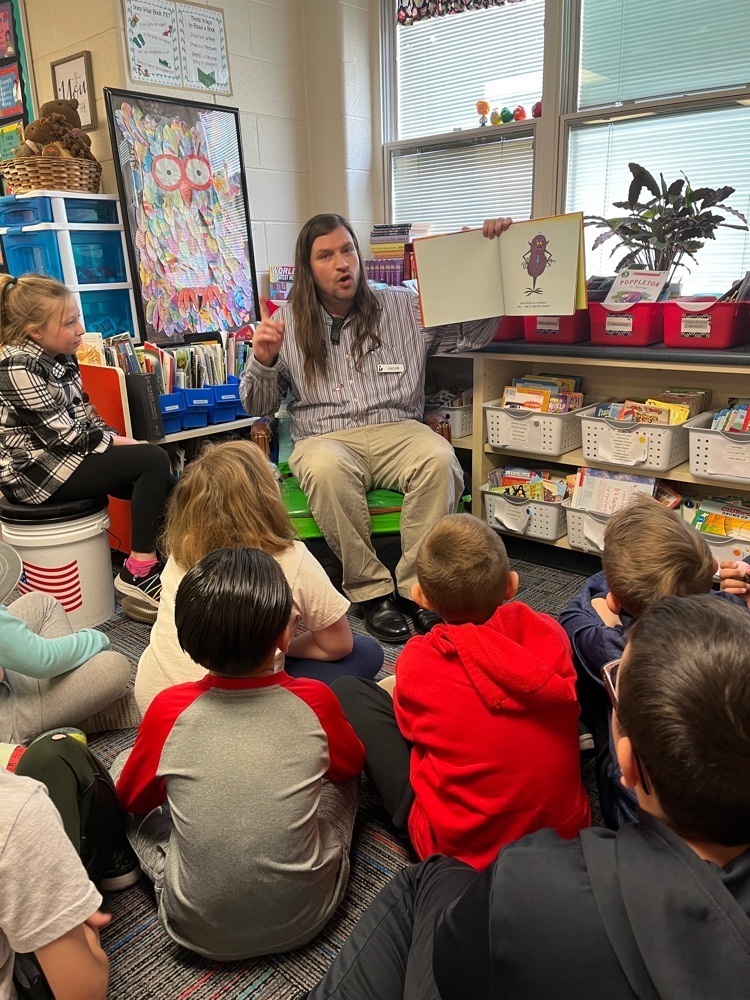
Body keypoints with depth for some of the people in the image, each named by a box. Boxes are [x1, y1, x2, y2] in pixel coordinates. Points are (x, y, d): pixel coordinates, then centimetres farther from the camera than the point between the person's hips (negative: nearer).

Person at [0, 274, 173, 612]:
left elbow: (83, 416, 11)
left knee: (158, 482, -2)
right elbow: (64, 435, -22)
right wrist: (123, 443, -12)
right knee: (154, 460, -18)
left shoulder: (62, 357, 6)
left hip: (62, 456, 9)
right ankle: (139, 572, -13)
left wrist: (126, 441, -4)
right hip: (35, 469, -9)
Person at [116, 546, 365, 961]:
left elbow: (131, 799, 2)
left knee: (121, 764, 14)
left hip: (199, 929, 0)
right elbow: (351, 766, 6)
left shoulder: (168, 710, -18)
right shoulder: (316, 701, -17)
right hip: (306, 916, 1)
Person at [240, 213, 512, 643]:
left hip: (396, 430, 1)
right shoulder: (288, 323, 10)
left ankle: (415, 587, -19)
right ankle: (371, 590, -21)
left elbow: (475, 333, 14)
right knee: (328, 469, -37)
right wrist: (263, 361, -10)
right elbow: (260, 407, 11)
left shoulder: (403, 306, 13)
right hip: (325, 439, -1)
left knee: (440, 459, -32)